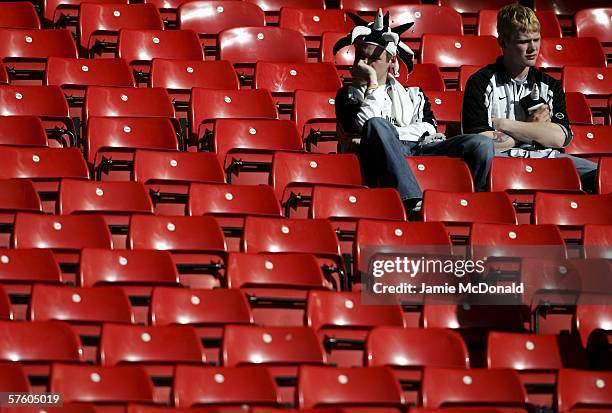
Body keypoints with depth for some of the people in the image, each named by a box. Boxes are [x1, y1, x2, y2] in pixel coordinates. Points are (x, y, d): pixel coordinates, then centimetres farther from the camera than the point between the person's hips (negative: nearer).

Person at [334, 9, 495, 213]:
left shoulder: (412, 92, 30)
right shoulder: (348, 94, 22)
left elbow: (430, 127, 8)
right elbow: (366, 126, -1)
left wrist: (386, 133, -4)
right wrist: (373, 83, 2)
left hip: (423, 149, 3)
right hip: (383, 158, -3)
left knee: (482, 144, -21)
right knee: (376, 126, -38)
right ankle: (413, 204, -50)